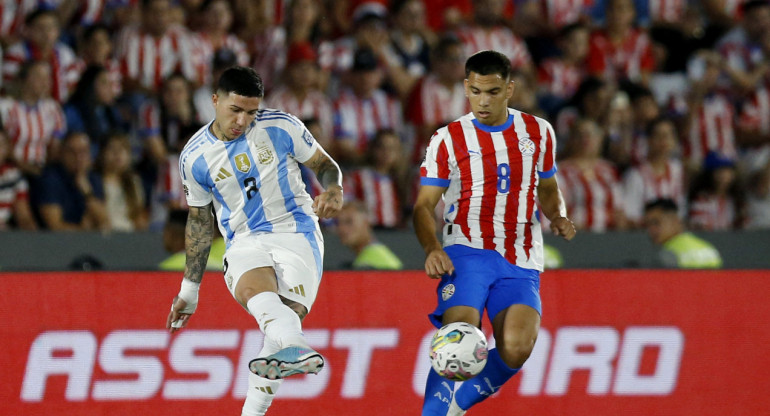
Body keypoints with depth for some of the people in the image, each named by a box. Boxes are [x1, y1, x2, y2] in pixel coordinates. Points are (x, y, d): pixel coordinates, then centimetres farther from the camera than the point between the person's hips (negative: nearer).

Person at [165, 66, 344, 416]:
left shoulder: (280, 127, 1)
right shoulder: (195, 156, 6)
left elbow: (325, 165, 12)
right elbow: (199, 220, 18)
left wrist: (333, 191, -13)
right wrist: (189, 289, 21)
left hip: (296, 233, 0)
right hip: (245, 242, 0)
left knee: (287, 316, -25)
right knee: (253, 288, -36)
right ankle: (296, 349, -67)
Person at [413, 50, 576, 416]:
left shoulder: (538, 132, 12)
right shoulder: (448, 140, 3)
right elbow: (424, 204, 1)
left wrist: (558, 217, 4)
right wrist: (431, 248, -18)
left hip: (520, 262, 2)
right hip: (468, 252, -2)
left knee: (516, 350, -18)